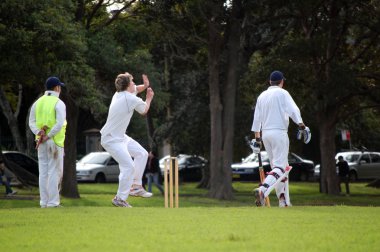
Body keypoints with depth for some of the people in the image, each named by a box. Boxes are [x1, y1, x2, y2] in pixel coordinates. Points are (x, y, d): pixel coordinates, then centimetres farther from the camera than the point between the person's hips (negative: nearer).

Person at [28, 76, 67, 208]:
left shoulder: (38, 102, 10)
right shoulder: (59, 103, -8)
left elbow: (31, 122, 4)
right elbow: (59, 124, -19)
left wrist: (39, 133, -9)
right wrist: (48, 136, -14)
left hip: (41, 140, 6)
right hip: (55, 141, -6)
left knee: (43, 171, 8)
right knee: (55, 172, -3)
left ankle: (44, 202, 8)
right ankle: (53, 202, -6)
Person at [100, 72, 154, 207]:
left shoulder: (119, 94, 5)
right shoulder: (132, 100, -21)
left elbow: (134, 90, 27)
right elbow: (144, 110, 0)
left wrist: (145, 86, 8)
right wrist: (149, 98, 18)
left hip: (120, 137, 10)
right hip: (111, 140, -10)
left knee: (142, 154, 14)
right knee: (129, 167, -17)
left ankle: (136, 186, 18)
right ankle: (120, 199, -8)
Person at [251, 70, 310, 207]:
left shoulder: (262, 96, 16)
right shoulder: (282, 93, -1)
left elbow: (257, 118, 17)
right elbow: (293, 110, -16)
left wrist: (257, 138, 21)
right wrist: (302, 126, -23)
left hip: (265, 134, 7)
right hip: (279, 133, -7)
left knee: (276, 165, 12)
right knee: (280, 166, -11)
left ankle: (283, 200, 6)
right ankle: (262, 190, -32)